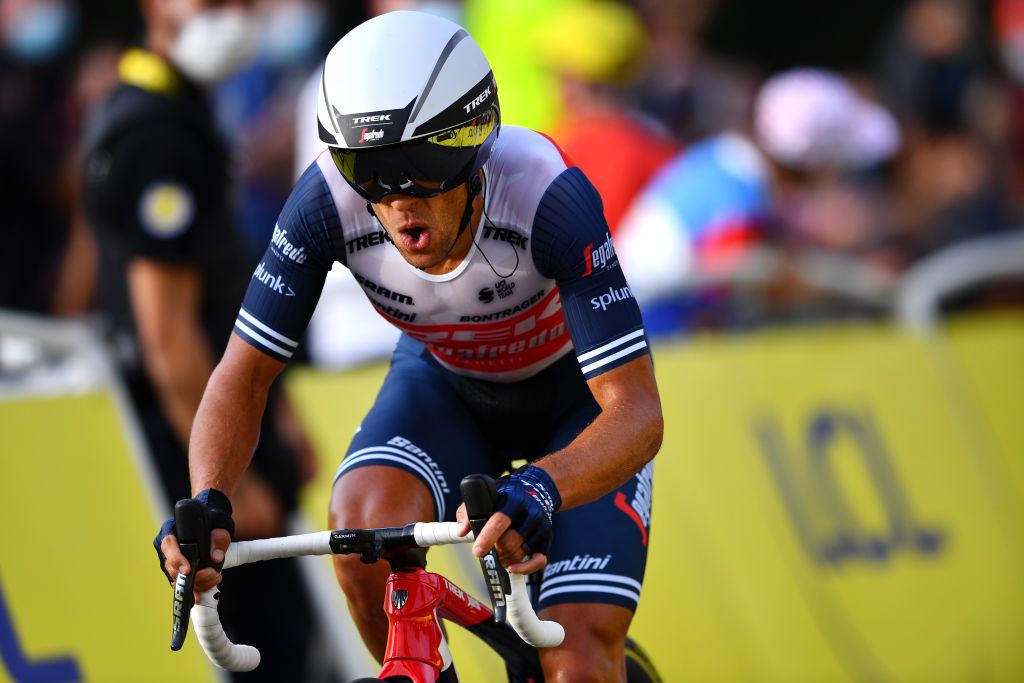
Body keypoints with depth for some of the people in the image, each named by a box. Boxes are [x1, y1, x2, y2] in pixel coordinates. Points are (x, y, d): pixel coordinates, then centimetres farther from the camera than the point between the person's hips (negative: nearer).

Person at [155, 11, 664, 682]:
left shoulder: (546, 194, -38)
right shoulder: (330, 199, -30)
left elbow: (637, 412, -41)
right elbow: (243, 376, -21)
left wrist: (537, 490, -61)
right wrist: (208, 503, -41)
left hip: (577, 400, -3)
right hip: (448, 386, 3)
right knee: (363, 527, -29)